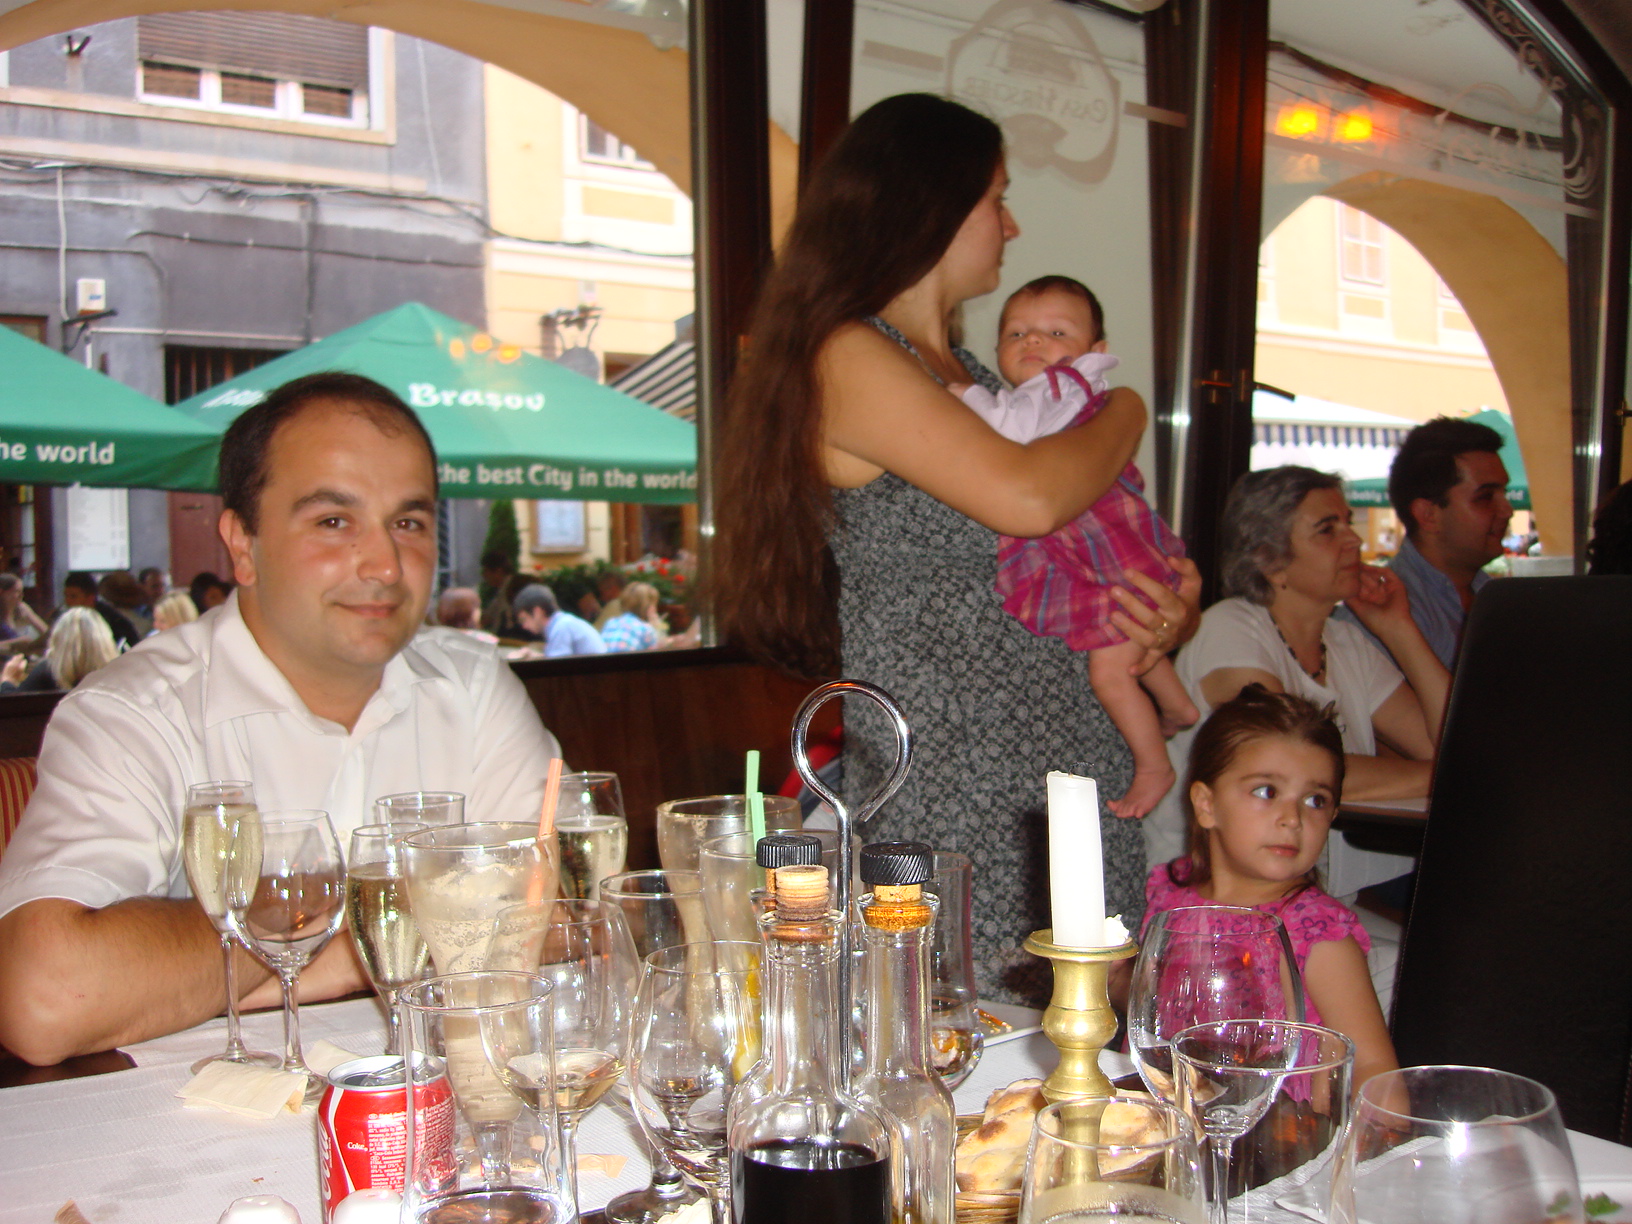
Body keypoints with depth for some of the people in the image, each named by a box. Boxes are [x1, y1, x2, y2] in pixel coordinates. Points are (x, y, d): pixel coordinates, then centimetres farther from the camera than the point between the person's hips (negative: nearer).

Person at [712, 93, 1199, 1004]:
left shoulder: (969, 374, 20)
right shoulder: (848, 357, -8)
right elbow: (1026, 498, -21)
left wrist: (1159, 614, 3)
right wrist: (1124, 415, 0)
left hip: (1068, 783, 8)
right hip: (954, 798, -8)